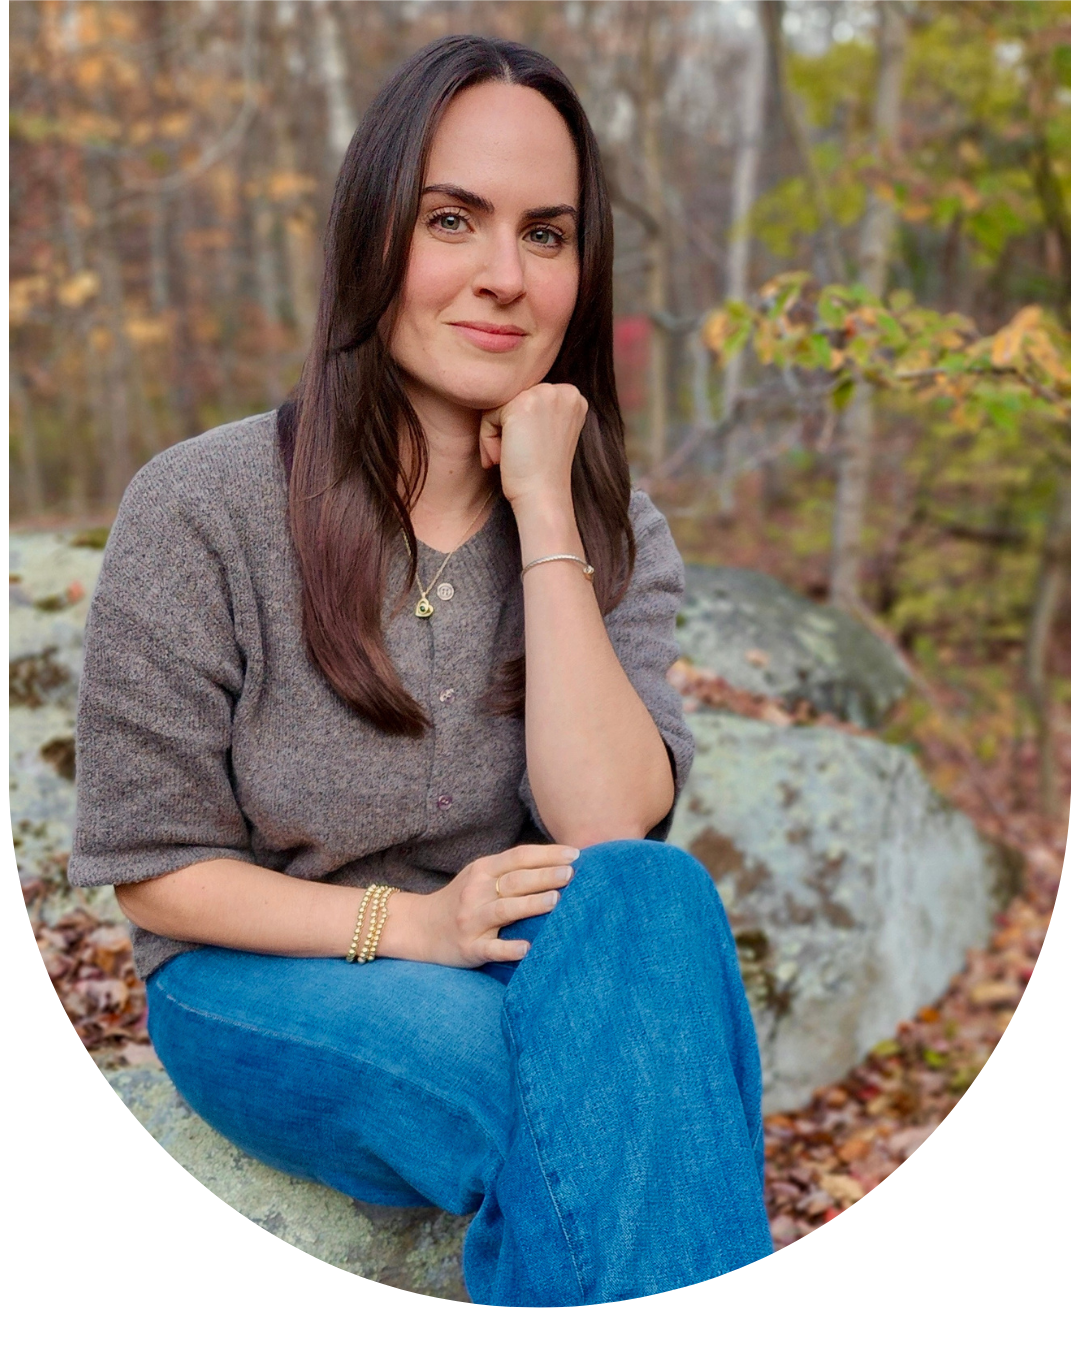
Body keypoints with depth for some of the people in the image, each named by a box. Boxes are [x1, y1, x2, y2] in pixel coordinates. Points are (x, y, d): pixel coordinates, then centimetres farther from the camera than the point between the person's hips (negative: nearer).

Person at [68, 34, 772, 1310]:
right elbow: (149, 868, -6)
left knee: (653, 901, -31)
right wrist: (409, 924, -19)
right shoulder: (201, 510, -10)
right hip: (263, 988, -3)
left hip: (528, 974, 4)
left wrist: (543, 511, -18)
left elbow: (612, 834, -17)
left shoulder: (617, 537, 0)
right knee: (596, 1091, -33)